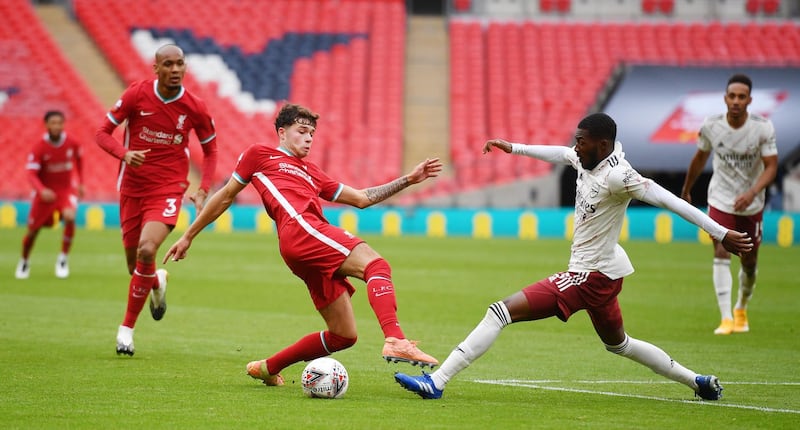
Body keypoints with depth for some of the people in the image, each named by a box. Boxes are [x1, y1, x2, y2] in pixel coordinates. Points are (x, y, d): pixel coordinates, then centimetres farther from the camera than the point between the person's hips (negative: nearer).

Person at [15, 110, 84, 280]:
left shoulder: (72, 143, -9)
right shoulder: (39, 148, -17)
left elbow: (79, 159, 13)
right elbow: (31, 173, -21)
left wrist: (80, 183, 14)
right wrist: (42, 190, -39)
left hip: (66, 189, 1)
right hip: (45, 192, -1)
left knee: (69, 217, -28)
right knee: (33, 230, 5)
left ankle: (63, 259, -10)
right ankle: (24, 262, 34)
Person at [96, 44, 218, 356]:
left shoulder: (195, 108, -6)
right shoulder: (136, 95, -8)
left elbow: (210, 150, 10)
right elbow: (103, 133, -3)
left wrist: (203, 191, -3)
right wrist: (124, 153, -24)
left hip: (168, 189, -2)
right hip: (132, 188, 2)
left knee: (147, 251, -25)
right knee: (134, 264, 8)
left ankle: (127, 327, -9)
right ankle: (157, 283, 49)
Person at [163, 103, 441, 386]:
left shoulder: (312, 173, 36)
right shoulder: (259, 155, 19)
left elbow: (361, 198, 34)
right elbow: (226, 196, 22)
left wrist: (409, 180, 28)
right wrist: (188, 236, 24)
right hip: (300, 229, -8)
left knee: (343, 336, 3)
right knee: (377, 265, -27)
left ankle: (267, 368, 18)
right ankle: (395, 340, -50)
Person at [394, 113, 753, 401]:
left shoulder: (616, 176, -23)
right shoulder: (586, 158, 2)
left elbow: (669, 201, -23)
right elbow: (561, 154, 24)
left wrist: (721, 233, -24)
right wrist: (514, 148, 31)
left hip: (590, 276, -10)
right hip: (603, 272, 10)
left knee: (501, 312, -15)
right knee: (619, 344, 29)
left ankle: (436, 382, -19)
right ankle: (698, 382, 34)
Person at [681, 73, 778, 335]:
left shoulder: (763, 128, -16)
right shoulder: (711, 126, -12)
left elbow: (771, 167, -16)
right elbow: (700, 157, 7)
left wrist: (752, 192, -32)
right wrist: (686, 189, 18)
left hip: (751, 204, 0)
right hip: (720, 200, 0)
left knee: (749, 262, 9)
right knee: (721, 254, -16)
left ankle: (741, 309, 37)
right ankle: (726, 319, -18)